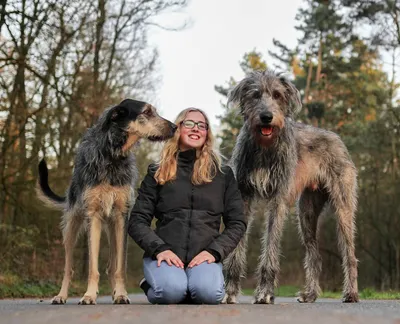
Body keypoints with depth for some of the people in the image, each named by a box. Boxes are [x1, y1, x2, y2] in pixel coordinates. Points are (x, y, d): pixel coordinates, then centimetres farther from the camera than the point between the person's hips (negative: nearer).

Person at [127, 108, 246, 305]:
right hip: (165, 256, 0)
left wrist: (214, 251, -8)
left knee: (208, 292, -34)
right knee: (172, 290, -34)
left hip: (203, 256, 1)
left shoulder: (223, 174, 14)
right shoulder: (158, 173, 12)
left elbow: (237, 223, 10)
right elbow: (137, 222, 6)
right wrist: (159, 248, -12)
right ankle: (152, 287, 1)